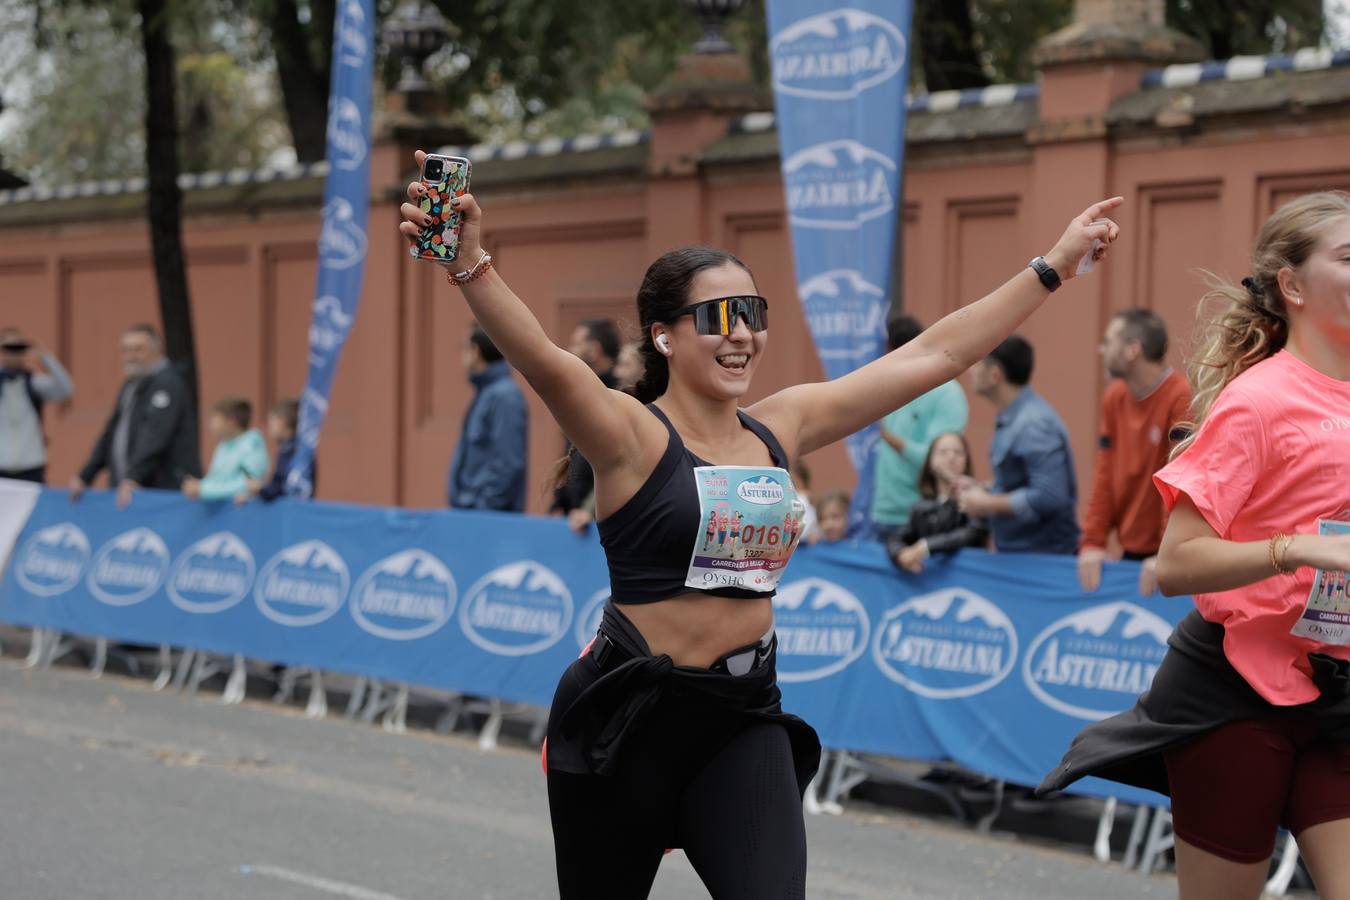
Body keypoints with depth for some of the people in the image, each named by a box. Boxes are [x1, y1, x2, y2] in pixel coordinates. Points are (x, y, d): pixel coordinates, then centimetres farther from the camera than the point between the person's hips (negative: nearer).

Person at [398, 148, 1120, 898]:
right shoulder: (633, 435, -11)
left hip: (746, 720, 4)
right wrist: (471, 264, -49)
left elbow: (934, 356, 9)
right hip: (629, 715, -4)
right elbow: (545, 362, -31)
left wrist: (1055, 263, 12)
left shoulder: (781, 427, 6)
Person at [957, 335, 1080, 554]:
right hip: (1015, 553, 9)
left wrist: (987, 504, -17)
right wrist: (983, 491, 4)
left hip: (1043, 555, -9)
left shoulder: (1034, 424, -20)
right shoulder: (1011, 419, 8)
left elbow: (1048, 497, -27)